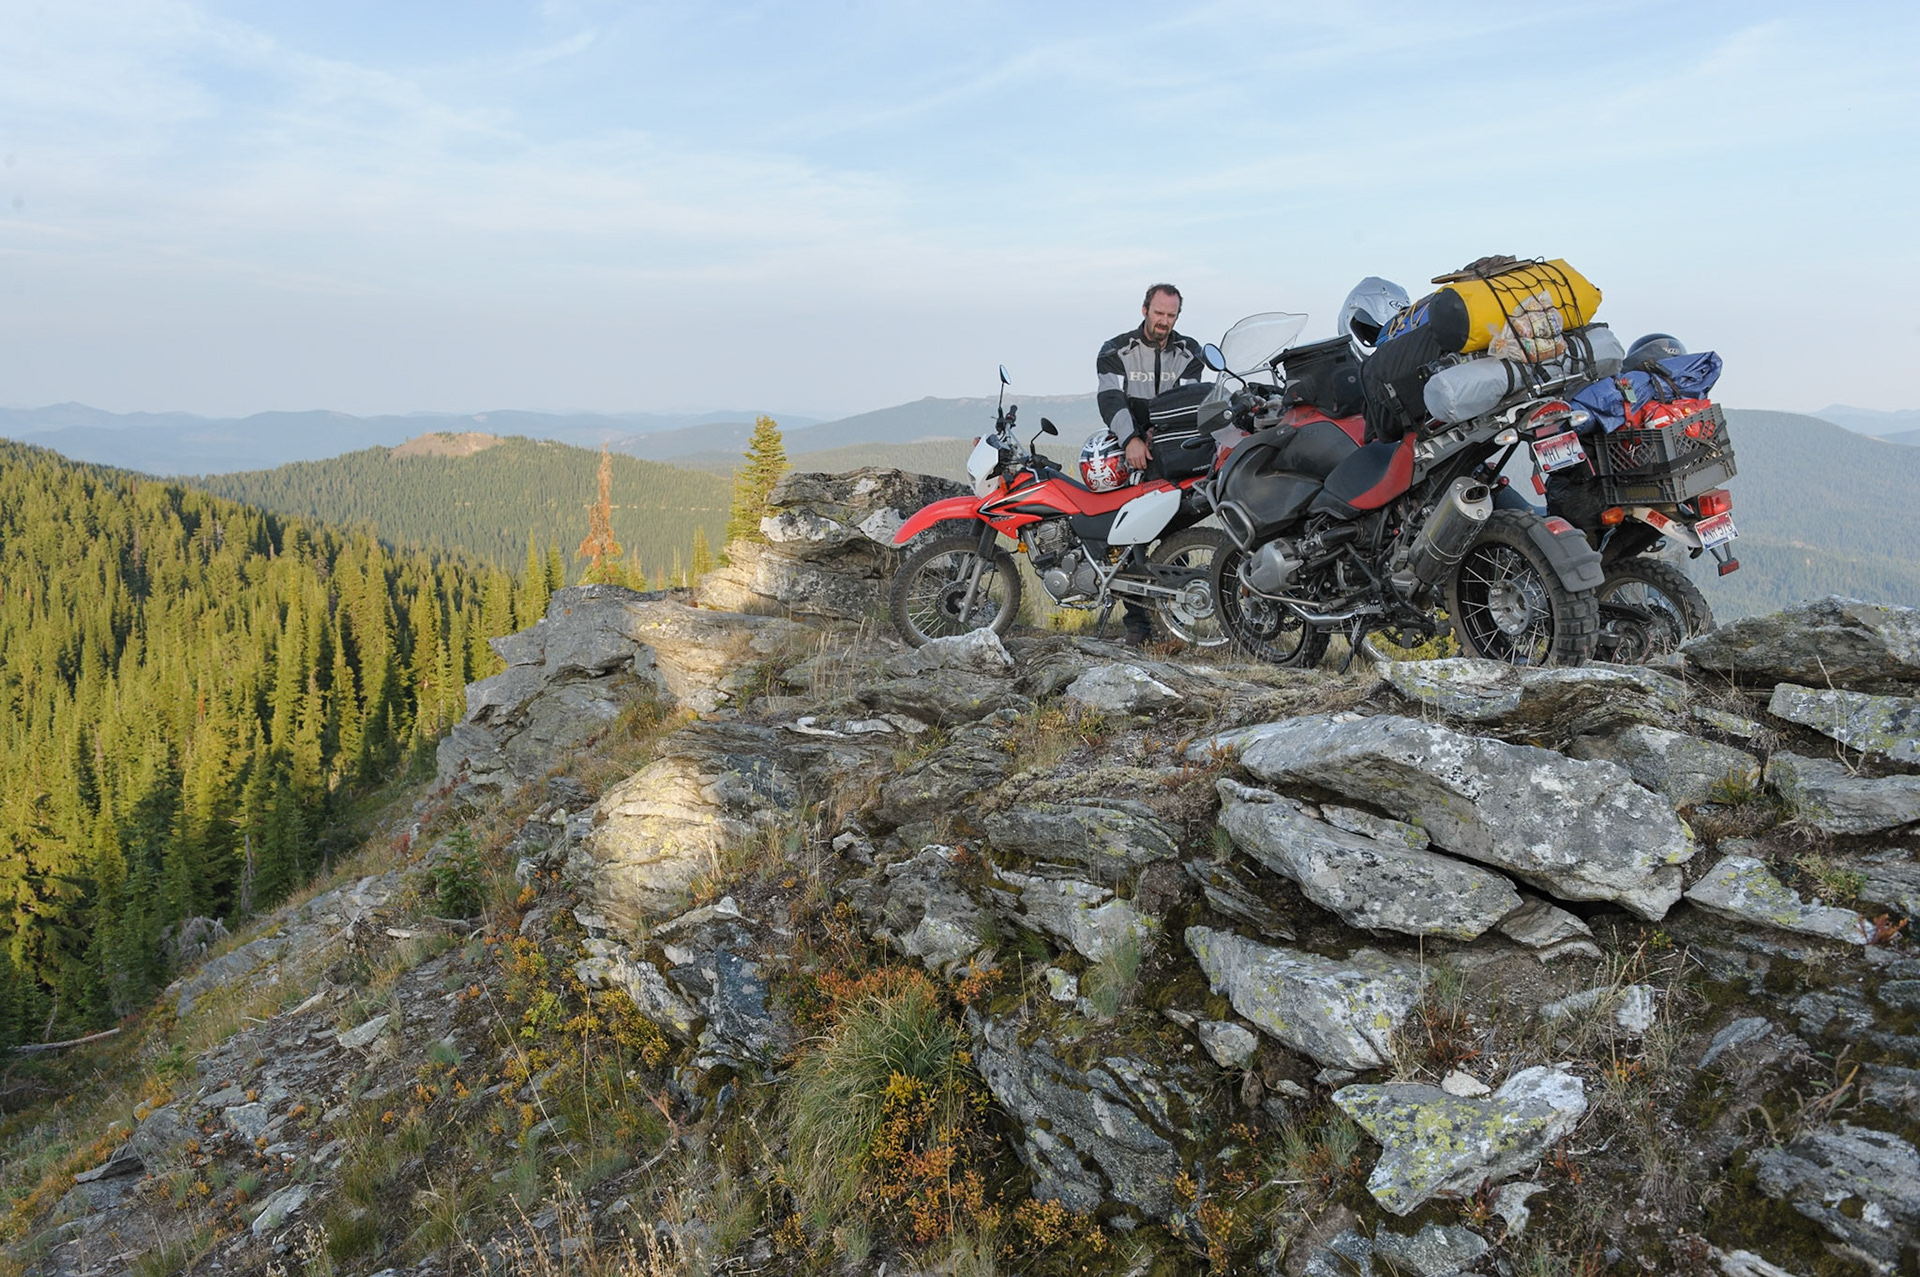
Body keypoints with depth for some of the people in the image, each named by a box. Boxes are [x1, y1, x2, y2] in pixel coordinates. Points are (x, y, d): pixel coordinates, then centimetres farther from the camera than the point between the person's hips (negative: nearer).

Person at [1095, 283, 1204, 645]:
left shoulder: (1189, 353, 11)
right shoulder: (1116, 351, 5)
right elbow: (1110, 398, -11)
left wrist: (1159, 432, -21)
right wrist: (1131, 440, -28)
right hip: (1129, 451, -1)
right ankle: (1137, 622, -8)